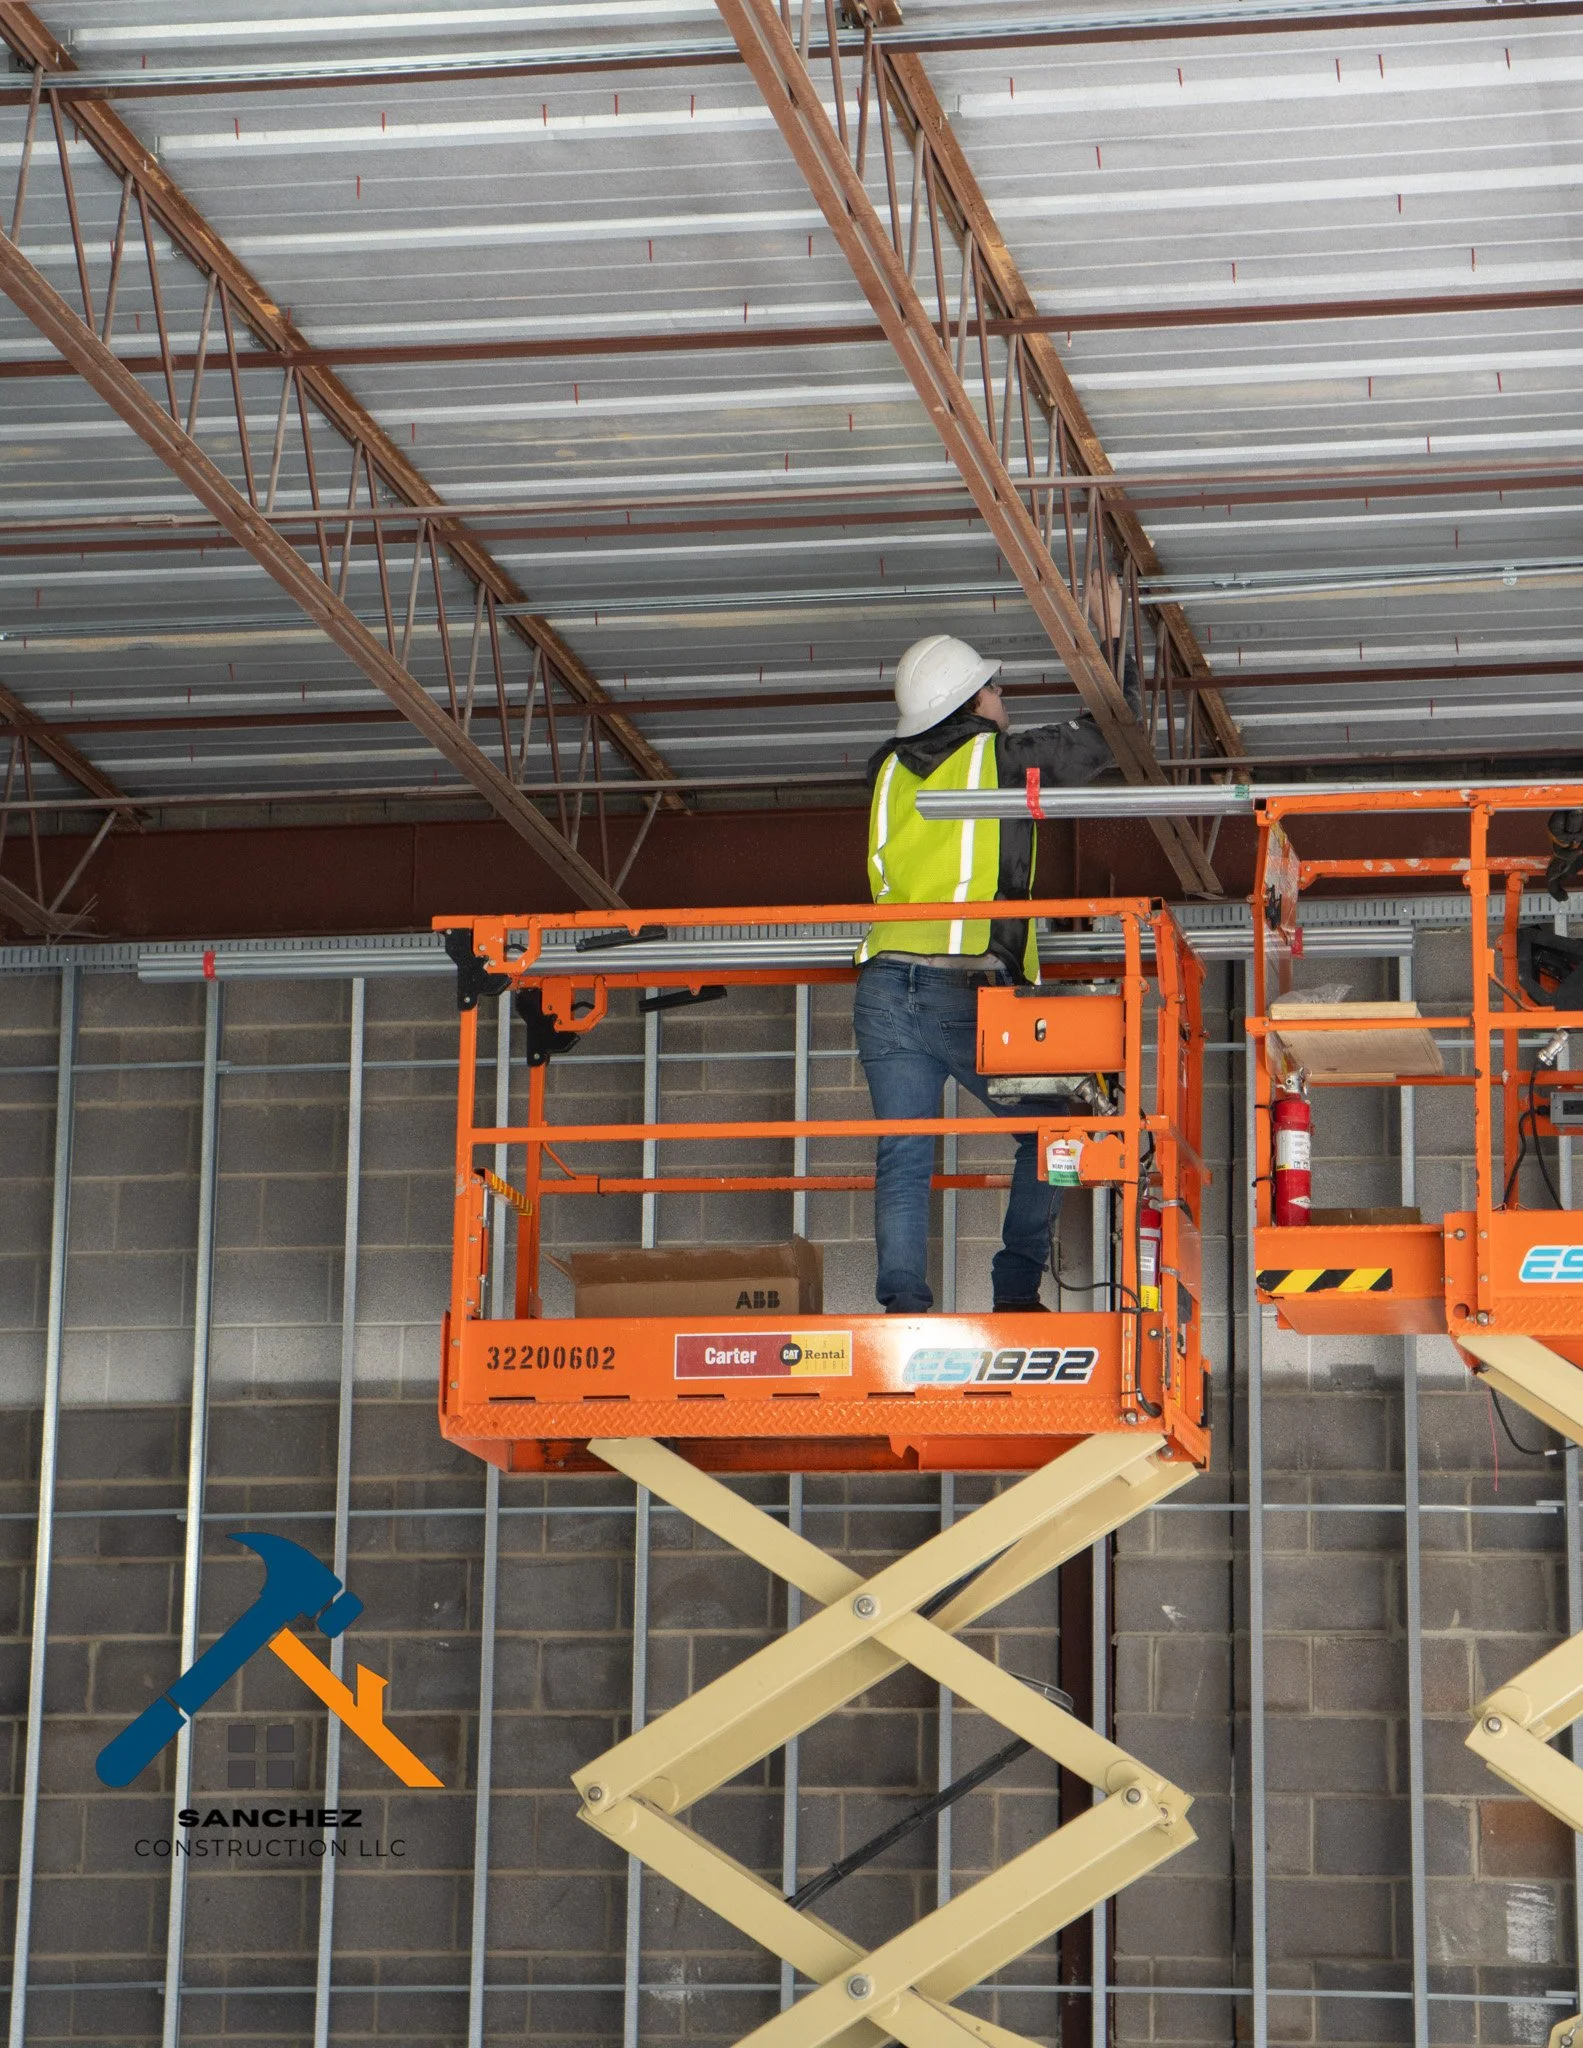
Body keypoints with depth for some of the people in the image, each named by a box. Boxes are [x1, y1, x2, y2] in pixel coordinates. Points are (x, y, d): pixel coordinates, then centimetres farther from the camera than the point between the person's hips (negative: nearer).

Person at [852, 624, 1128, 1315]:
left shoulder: (887, 773, 17)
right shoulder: (1006, 759, 4)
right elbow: (1103, 735, 15)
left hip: (884, 986, 4)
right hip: (970, 992, -4)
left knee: (903, 1155, 1)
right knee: (1046, 1132, 13)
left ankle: (902, 1304, -13)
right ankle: (1017, 1294, 5)